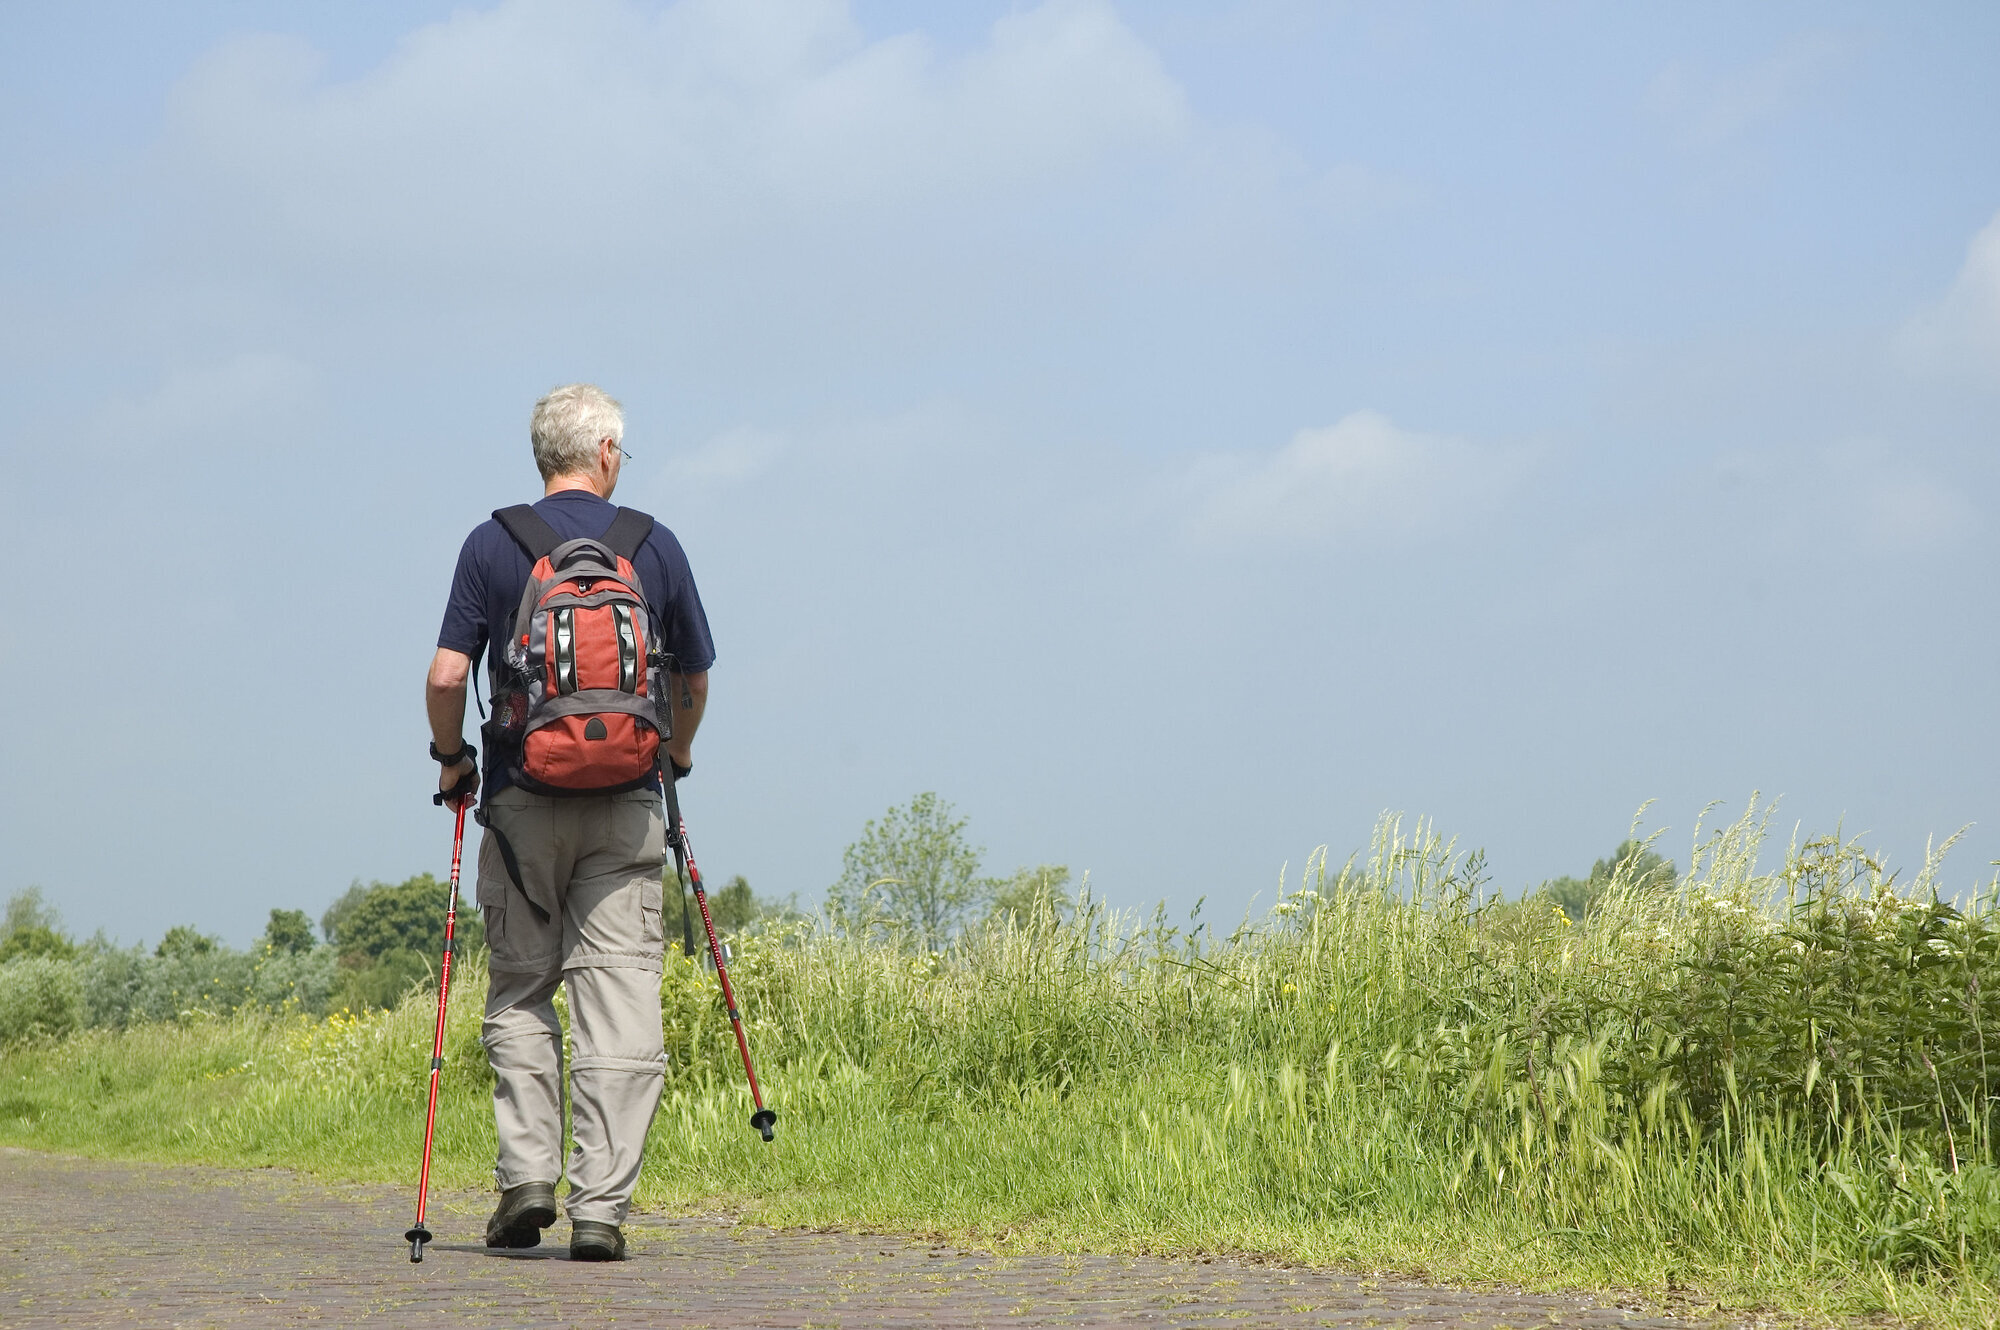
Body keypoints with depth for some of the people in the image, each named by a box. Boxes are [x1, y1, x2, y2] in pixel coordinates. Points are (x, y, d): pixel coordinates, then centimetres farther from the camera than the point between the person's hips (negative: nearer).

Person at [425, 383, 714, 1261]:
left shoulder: (492, 546, 1)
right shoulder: (654, 546, 5)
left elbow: (447, 675, -5)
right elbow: (693, 678, 15)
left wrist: (452, 756, 13)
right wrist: (673, 757, 33)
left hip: (523, 798, 0)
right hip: (625, 803, 0)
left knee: (521, 991, 13)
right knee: (619, 1003, -2)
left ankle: (527, 1175, 0)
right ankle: (600, 1207, -7)